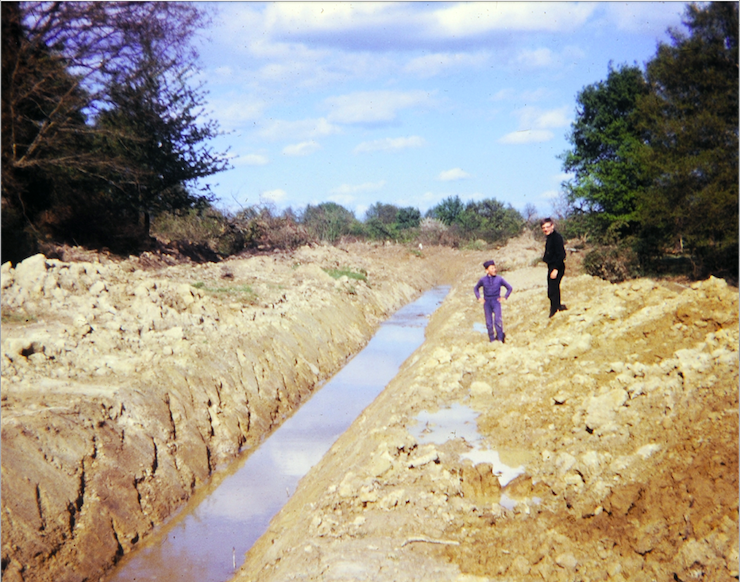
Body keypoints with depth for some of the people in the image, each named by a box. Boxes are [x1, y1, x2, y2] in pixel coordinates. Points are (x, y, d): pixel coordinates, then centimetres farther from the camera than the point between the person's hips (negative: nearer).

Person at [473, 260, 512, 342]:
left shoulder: (499, 279, -3)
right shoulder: (483, 279, 0)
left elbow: (509, 288, 9)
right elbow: (475, 288, 18)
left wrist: (505, 297, 0)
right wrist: (479, 298, 6)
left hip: (496, 302, -2)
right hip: (487, 302, 2)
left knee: (497, 320, -16)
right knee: (489, 323, 2)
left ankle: (500, 339, -10)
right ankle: (492, 340, 10)